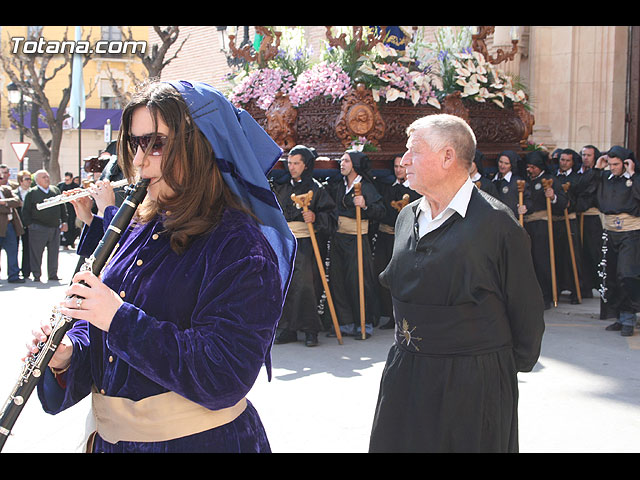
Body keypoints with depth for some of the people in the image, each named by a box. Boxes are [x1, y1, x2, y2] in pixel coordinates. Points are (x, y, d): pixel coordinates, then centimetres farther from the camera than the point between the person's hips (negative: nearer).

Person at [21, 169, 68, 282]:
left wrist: (64, 221, 10)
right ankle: (36, 276, 8)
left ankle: (53, 274, 17)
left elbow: (63, 207, 17)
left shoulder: (56, 190, 12)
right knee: (36, 253, -1)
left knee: (54, 252, 8)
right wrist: (29, 224, -6)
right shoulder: (31, 193, 0)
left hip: (55, 228, 4)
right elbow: (25, 210, 1)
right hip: (38, 228, -4)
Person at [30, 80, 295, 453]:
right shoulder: (139, 231, 4)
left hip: (198, 440, -6)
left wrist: (121, 319, -28)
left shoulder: (241, 247, -18)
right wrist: (68, 355, -10)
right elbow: (96, 331, 11)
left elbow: (224, 380, -26)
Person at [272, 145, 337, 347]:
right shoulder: (281, 187, 15)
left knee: (303, 284, -10)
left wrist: (315, 218, -19)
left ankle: (310, 330, 0)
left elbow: (331, 215, -2)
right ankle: (287, 329, 10)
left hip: (305, 244, -5)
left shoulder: (316, 188, 1)